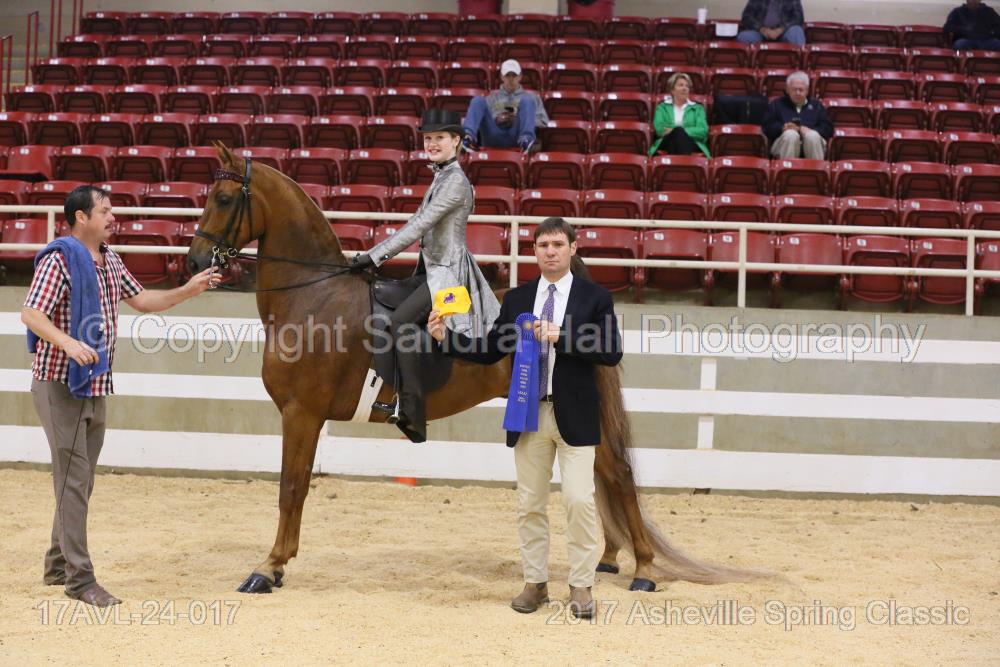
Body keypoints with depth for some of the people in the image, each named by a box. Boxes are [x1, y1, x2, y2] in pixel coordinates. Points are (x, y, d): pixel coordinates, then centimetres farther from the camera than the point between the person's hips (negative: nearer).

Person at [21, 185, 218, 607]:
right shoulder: (59, 260, -13)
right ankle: (80, 578, -4)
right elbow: (31, 314, -23)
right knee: (73, 480, -7)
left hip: (96, 386, 8)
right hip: (60, 385, -8)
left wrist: (188, 291, 11)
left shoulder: (109, 261, 12)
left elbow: (142, 301, 22)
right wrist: (68, 342, -39)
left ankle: (58, 565, 27)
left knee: (80, 482, 14)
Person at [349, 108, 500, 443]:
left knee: (401, 318, -26)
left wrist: (374, 256, -22)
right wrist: (374, 255, 10)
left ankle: (410, 409, -26)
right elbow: (417, 225, 18)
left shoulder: (455, 181, -13)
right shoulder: (441, 177, 17)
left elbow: (419, 227, -20)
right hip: (432, 268, 11)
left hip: (448, 271, -11)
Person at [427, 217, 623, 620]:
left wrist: (560, 336, -18)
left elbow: (612, 353, -9)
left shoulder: (594, 297, 1)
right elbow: (491, 351, 10)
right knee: (529, 504, 8)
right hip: (528, 415, 3)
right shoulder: (516, 299, 10)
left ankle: (581, 586, 4)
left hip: (574, 416, -3)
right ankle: (535, 583, 19)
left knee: (579, 499, -8)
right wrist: (446, 338, -3)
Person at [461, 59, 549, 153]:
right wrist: (496, 119, -5)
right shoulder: (492, 97, 32)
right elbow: (484, 117, 18)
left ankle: (526, 139, -47)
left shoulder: (530, 96, 29)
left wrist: (521, 118, -2)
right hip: (494, 138, 1)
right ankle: (468, 136, -43)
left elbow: (543, 121, 16)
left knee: (527, 101, -20)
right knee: (478, 101, -14)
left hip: (516, 136, -1)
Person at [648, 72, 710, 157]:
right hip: (667, 144, 0)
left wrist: (680, 131, -9)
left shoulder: (698, 108, 25)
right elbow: (659, 129, 4)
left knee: (679, 132, -35)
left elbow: (703, 131, 5)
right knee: (677, 132, -36)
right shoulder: (662, 107, 25)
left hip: (691, 145, 0)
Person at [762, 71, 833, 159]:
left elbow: (828, 129, 13)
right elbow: (767, 127, 9)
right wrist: (782, 128, -13)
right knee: (790, 134, -35)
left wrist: (811, 130, -8)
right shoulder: (776, 104, 22)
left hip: (813, 143, 1)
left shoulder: (816, 105, 25)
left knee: (812, 136, -33)